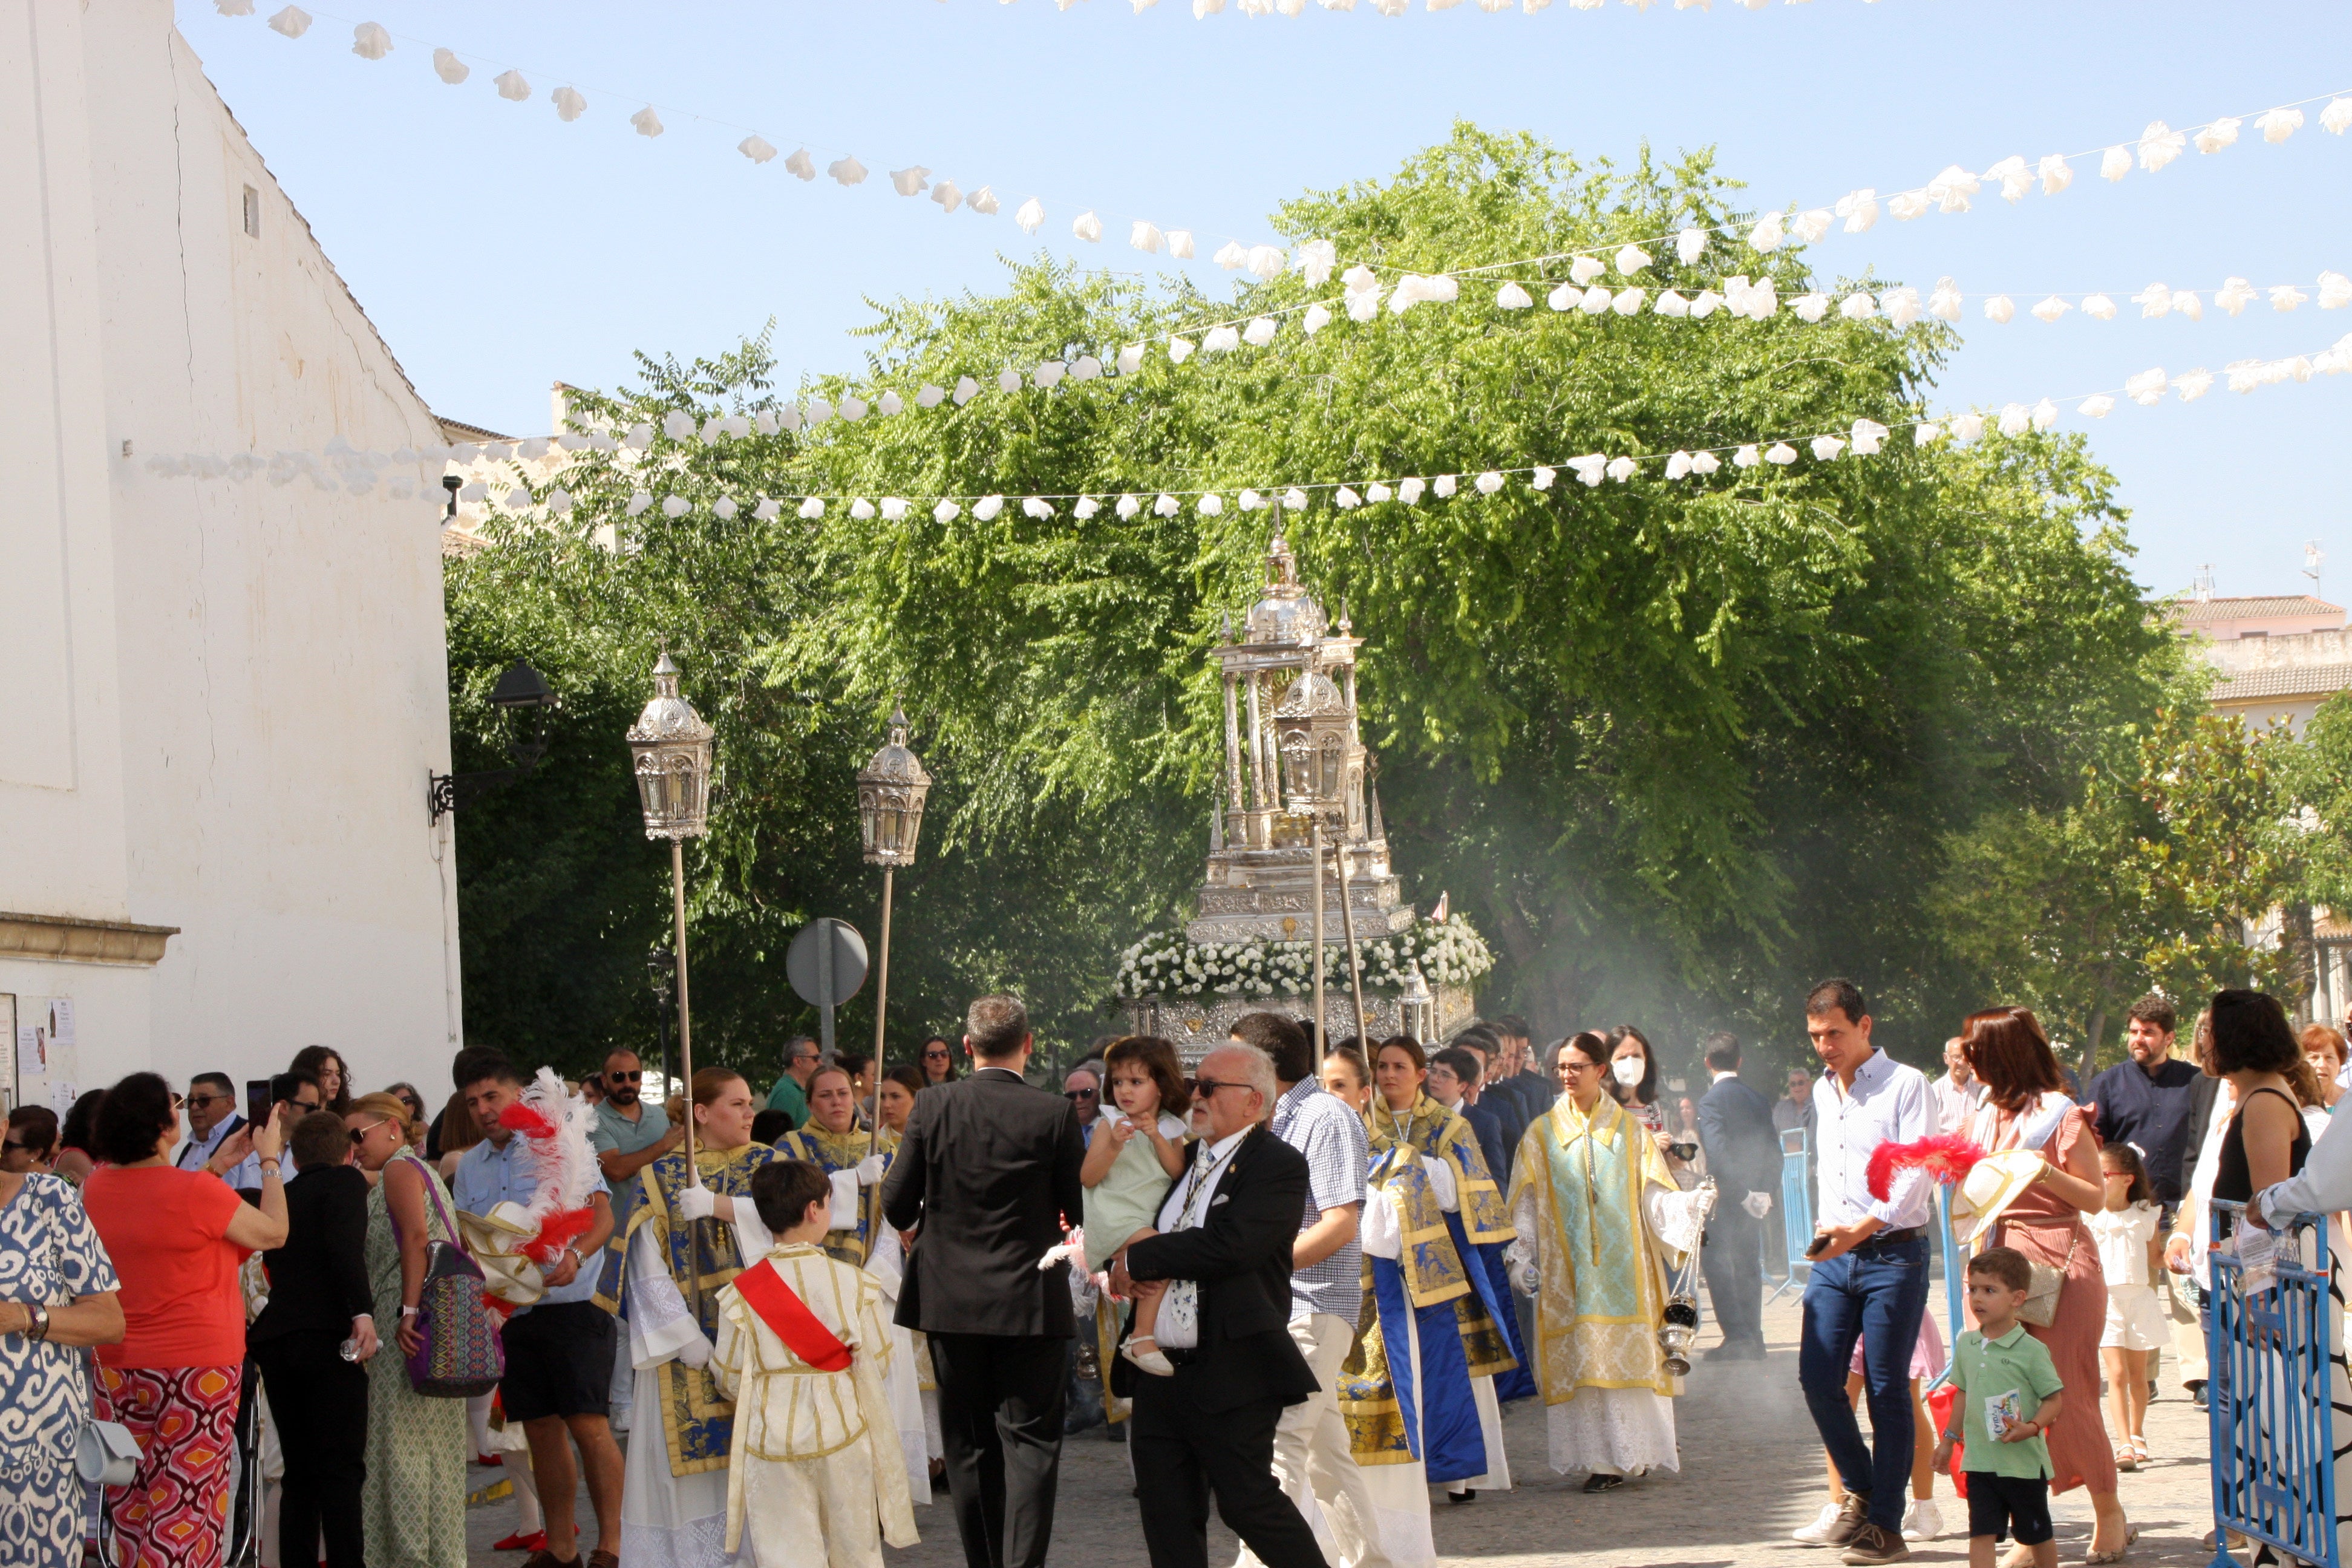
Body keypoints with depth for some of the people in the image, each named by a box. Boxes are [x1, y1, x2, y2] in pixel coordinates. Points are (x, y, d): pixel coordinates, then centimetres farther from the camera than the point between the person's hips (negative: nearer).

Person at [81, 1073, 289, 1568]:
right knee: (184, 1514, -2)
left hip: (117, 1369, 6)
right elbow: (274, 1234, -4)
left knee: (130, 1511, 11)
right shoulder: (197, 1192, -17)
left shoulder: (95, 1188, 1)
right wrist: (270, 1161, 8)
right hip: (197, 1365, -6)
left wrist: (221, 1162, 25)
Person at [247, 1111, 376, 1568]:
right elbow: (346, 1245, -16)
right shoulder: (346, 1181, 1)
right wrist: (363, 1312, -24)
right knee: (342, 1467, -7)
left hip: (274, 1338, 6)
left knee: (300, 1471, 11)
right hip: (327, 1336, -6)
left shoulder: (283, 1196, 21)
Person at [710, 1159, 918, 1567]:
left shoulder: (740, 1294, -7)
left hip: (772, 1440, 0)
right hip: (843, 1432, 0)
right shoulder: (854, 1284, -7)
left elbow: (729, 1382, -2)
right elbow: (877, 1363, 0)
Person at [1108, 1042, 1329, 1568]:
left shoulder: (1278, 1165, -8)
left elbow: (1234, 1245, -21)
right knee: (1168, 1523, 8)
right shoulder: (1183, 1159, 17)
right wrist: (1148, 1269, 2)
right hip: (1160, 1375, 8)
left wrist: (1141, 1258, -13)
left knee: (1248, 1501, -4)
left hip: (1231, 1372, -8)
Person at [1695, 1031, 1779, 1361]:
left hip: (1725, 1198, -7)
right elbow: (1774, 1151, 7)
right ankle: (1754, 1339, 16)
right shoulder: (1760, 1101, 7)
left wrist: (1742, 1194, -16)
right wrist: (1765, 1191, 7)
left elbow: (1718, 1154, -22)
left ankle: (1737, 1337, -8)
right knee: (1748, 1266, 14)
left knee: (1717, 1263, -1)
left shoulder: (1711, 1102, -13)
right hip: (1755, 1196, 7)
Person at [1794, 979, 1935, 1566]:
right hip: (1834, 1257, 6)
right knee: (1817, 1378, -1)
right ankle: (1860, 1490, 19)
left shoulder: (1905, 1084, -6)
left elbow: (1916, 1172, -15)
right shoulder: (1823, 1093, 17)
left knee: (1887, 1389, -4)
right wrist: (1824, 1228, 16)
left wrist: (1864, 1227, -26)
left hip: (1893, 1253, -6)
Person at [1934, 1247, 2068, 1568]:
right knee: (1981, 1533, -5)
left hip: (2024, 1461, -4)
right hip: (1980, 1461, 4)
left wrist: (2032, 1428, -26)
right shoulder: (1967, 1345, 5)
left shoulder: (2031, 1351, -12)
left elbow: (2054, 1399, -10)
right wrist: (1949, 1439, 19)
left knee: (2036, 1534, 12)